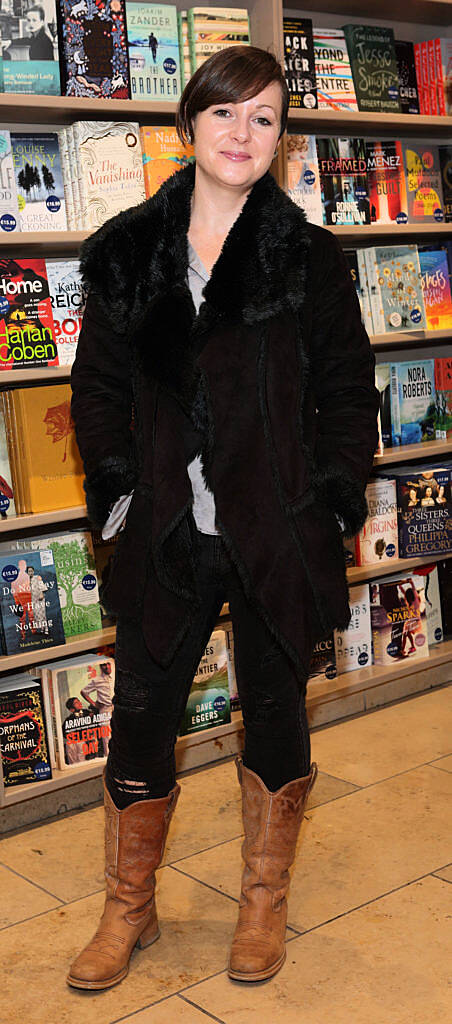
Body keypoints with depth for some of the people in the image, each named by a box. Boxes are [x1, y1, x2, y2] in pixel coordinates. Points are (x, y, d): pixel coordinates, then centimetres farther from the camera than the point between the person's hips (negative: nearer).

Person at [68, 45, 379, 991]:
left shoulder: (309, 257, -1)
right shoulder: (128, 253, 5)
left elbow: (349, 394, 2)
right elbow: (98, 386, 11)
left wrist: (335, 500, -6)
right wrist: (114, 486, 0)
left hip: (279, 536, -1)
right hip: (166, 534, 2)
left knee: (275, 712, 12)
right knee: (140, 718, 9)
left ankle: (265, 901, 35)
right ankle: (130, 908, 32)